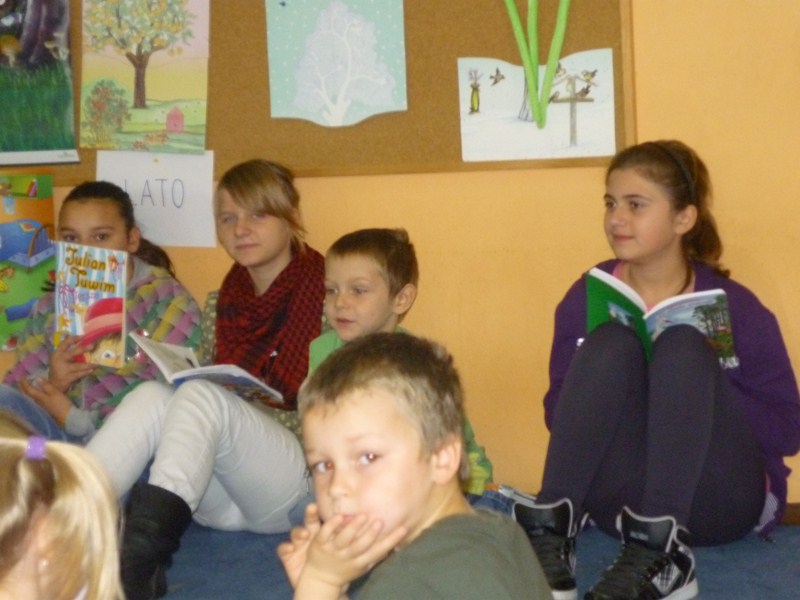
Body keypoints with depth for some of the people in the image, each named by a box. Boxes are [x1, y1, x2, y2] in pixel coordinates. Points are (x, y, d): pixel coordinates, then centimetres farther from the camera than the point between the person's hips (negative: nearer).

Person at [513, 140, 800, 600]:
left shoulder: (735, 307, -3)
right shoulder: (586, 298, 5)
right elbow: (559, 410, 5)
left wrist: (689, 386, -18)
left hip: (721, 501, -2)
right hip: (622, 501, 2)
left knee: (681, 345, -25)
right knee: (610, 344, -21)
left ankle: (658, 553, -41)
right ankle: (551, 530, -34)